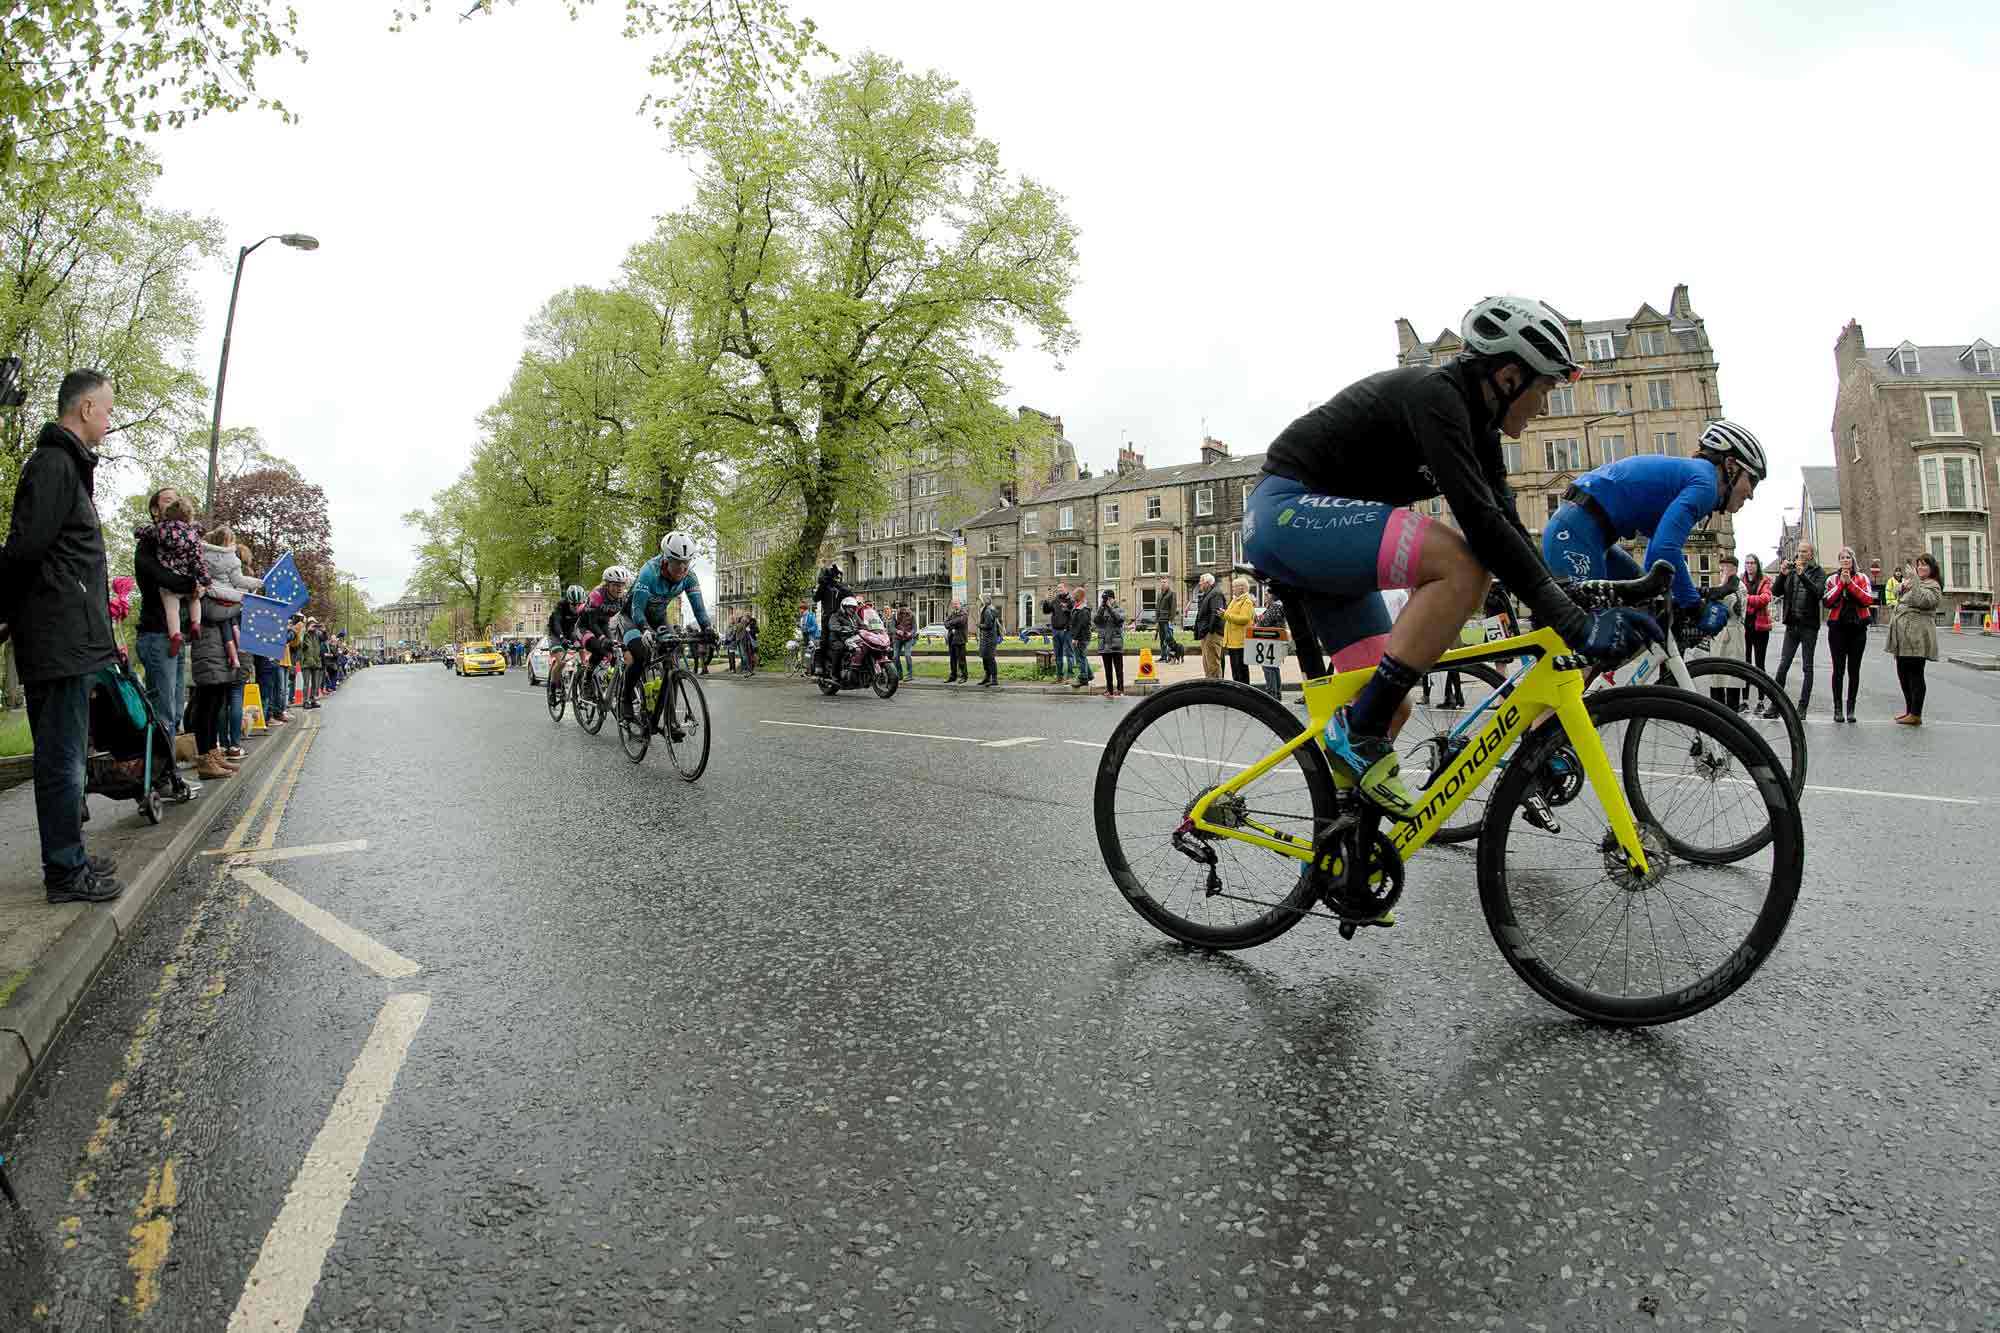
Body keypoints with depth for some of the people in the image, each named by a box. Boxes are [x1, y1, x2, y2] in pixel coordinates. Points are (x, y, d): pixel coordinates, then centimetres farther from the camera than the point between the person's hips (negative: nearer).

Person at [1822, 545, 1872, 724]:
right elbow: (1827, 601, -7)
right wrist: (1841, 583, -11)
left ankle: (1850, 708, 10)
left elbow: (1868, 600, -8)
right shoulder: (1832, 579, 7)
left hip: (1857, 628, 1)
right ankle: (1837, 708, 4)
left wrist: (1850, 583, -12)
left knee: (1854, 670, 3)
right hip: (1837, 627, -1)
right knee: (1838, 669, -1)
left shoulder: (1862, 578, 8)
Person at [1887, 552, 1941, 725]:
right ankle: (1909, 709, 25)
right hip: (1903, 636, 9)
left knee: (1915, 673, -7)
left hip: (1916, 636, -9)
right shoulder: (1912, 582, 21)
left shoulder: (1932, 586, -5)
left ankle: (1916, 714, -3)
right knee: (1902, 673, 14)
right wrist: (1902, 586, 7)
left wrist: (1914, 581, -22)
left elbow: (1923, 600, -21)